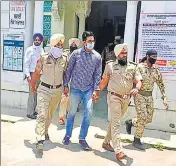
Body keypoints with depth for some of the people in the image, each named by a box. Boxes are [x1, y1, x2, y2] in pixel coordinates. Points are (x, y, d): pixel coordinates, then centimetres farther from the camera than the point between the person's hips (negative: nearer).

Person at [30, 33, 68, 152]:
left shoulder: (65, 59, -3)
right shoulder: (44, 58, -11)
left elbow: (66, 73, 9)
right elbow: (37, 72, 1)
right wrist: (33, 85, 10)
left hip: (58, 90, 3)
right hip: (44, 89, -3)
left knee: (50, 114, 18)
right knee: (42, 114, -12)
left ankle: (45, 131, 41)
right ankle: (40, 139, -11)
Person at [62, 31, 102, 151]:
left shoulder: (97, 56, 0)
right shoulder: (76, 53, -5)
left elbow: (97, 74, 2)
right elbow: (69, 70, 0)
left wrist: (96, 89, -3)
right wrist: (66, 85, 0)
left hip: (89, 89, 1)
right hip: (75, 88, -1)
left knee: (88, 113, -5)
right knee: (72, 112, 10)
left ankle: (82, 138, 11)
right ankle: (68, 135, 29)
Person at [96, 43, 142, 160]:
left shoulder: (133, 66, 5)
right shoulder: (110, 65, 0)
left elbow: (139, 81, -2)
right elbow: (104, 81, 7)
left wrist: (136, 88, -23)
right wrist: (97, 92, 5)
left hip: (126, 99, 4)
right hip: (114, 97, -4)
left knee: (114, 121, 15)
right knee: (116, 123, -9)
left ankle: (106, 142, 31)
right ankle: (118, 150, -10)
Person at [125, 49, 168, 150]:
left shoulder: (156, 70, 7)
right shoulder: (139, 67, -10)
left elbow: (161, 84, 12)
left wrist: (165, 98, 6)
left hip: (149, 96, 6)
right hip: (139, 95, -6)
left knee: (149, 119, 8)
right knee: (143, 118, -8)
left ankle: (131, 122, 32)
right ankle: (137, 140, 9)